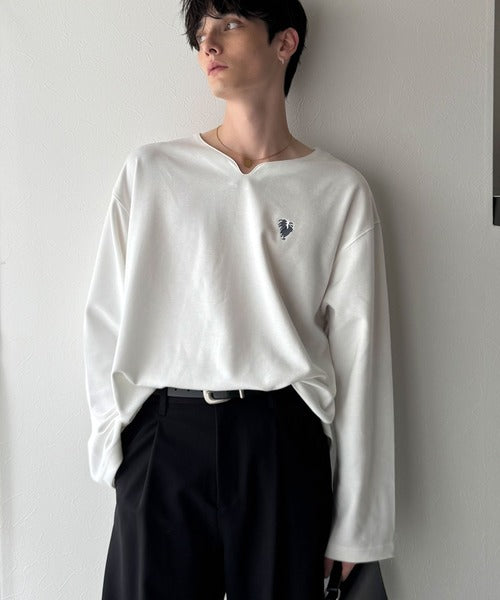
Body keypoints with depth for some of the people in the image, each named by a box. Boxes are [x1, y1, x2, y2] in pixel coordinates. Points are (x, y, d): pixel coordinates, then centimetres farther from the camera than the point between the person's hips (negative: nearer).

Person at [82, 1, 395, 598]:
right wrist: (112, 444, 0)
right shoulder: (150, 170, 8)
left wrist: (355, 526, 1)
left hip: (282, 440, 0)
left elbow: (358, 354, 1)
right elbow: (106, 319, 9)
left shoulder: (341, 190, 3)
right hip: (165, 437, 1)